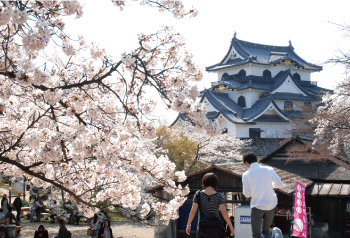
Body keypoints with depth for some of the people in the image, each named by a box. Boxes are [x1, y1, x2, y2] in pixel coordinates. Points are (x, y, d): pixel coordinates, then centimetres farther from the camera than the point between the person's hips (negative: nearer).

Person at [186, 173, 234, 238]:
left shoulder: (198, 194, 0)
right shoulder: (219, 196, -1)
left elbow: (193, 211, -4)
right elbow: (224, 212, -8)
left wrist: (188, 224, 6)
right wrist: (230, 226, 0)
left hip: (203, 228, 0)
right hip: (217, 227, 0)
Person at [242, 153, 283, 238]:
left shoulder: (246, 174, -4)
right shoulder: (269, 169, 1)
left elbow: (247, 194, -1)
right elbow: (279, 184, 5)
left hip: (257, 206, -3)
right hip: (271, 205, 3)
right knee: (266, 230, 22)